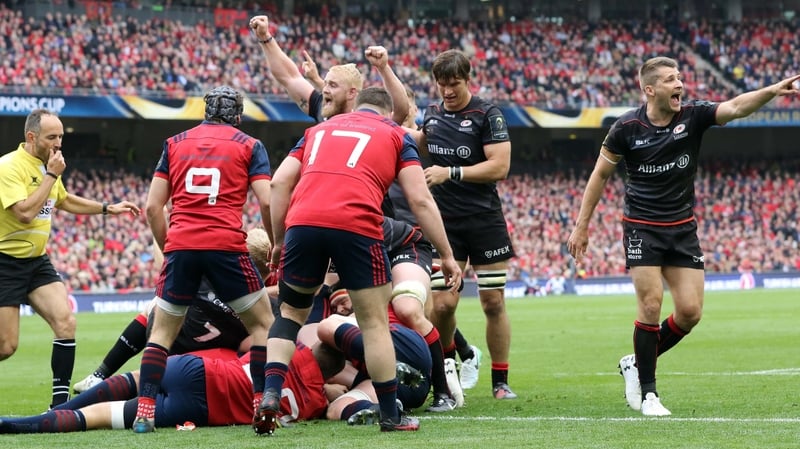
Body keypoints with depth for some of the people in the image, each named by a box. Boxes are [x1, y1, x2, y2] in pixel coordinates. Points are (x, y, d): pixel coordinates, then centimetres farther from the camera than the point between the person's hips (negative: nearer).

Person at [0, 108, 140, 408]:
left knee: (65, 322, -11)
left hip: (37, 260, 7)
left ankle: (60, 401, -5)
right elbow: (25, 213, -28)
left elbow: (64, 200, 29)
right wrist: (52, 175, -22)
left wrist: (108, 208, 25)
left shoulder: (47, 166, 9)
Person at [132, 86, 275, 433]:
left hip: (181, 247, 2)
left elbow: (153, 206, 10)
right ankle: (263, 405, 3)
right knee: (262, 324, 13)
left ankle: (145, 411, 1)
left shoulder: (175, 143, 16)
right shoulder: (249, 145, 9)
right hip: (226, 246, -2)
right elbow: (267, 202, -2)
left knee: (162, 330, 13)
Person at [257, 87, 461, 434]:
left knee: (291, 312, 20)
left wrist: (278, 241, 22)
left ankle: (270, 394, 4)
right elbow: (420, 200, 11)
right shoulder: (395, 136, 22)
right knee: (374, 322, 9)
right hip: (356, 226, -3)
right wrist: (446, 256, 14)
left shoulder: (319, 129, 30)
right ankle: (390, 416, 14)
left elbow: (280, 182, 18)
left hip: (302, 223, 3)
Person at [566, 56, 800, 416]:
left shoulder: (693, 116, -7)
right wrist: (582, 226, 2)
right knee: (651, 304, -13)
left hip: (682, 228, 3)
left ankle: (637, 363, 21)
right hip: (642, 227, -3)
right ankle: (647, 391, 1)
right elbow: (600, 174, 2)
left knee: (690, 311, -3)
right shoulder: (626, 128, -10)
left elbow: (736, 107, -24)